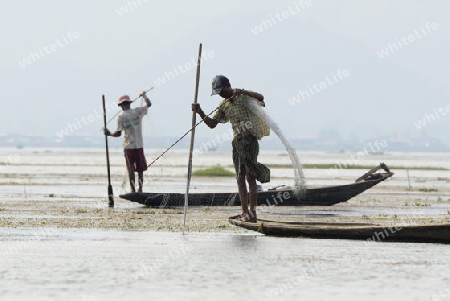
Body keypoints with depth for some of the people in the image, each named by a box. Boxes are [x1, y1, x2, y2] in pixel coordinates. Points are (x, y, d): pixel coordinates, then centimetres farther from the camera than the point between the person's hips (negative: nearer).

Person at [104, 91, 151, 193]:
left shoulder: (121, 116, -6)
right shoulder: (137, 111, -1)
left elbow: (118, 133, -7)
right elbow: (149, 104, 13)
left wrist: (109, 133, 11)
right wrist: (144, 95, 29)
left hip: (128, 146, -2)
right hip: (139, 145, 2)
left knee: (131, 170, 3)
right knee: (140, 169, 9)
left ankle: (133, 189, 1)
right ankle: (140, 189, 8)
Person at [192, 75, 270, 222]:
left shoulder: (243, 96, -4)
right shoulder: (224, 105, 15)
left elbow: (260, 98, -22)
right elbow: (212, 123, 15)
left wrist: (242, 91, -31)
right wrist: (200, 113, 1)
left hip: (249, 139, -8)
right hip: (237, 141, 8)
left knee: (250, 176, -8)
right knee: (240, 178, 6)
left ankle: (252, 213, -9)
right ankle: (245, 212, 9)